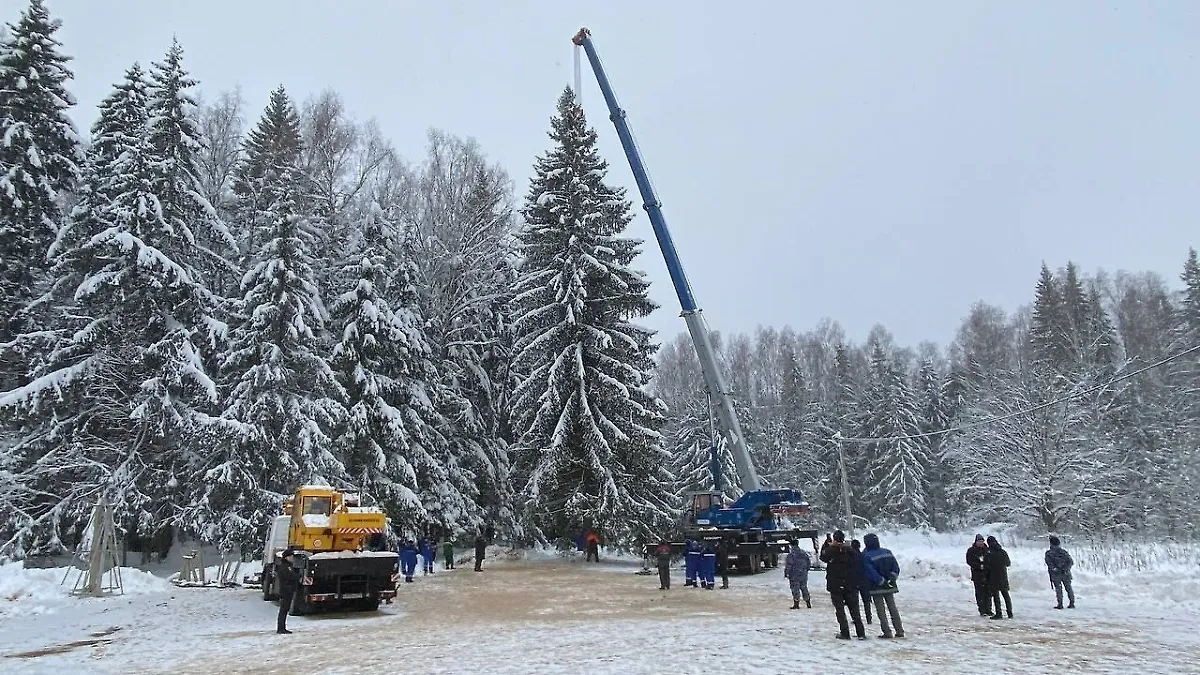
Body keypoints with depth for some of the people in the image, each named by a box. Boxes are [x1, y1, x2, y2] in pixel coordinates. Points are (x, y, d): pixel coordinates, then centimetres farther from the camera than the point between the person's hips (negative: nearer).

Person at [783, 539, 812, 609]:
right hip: (803, 574, 6)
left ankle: (796, 603, 2)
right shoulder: (804, 553, 4)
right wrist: (806, 570, 23)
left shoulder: (791, 554, -15)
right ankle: (808, 602, 16)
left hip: (794, 575, -6)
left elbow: (788, 565, -17)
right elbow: (809, 562, 12)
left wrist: (786, 573, -7)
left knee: (795, 589, 1)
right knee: (804, 588, 15)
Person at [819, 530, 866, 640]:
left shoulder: (831, 550, -11)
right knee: (854, 610, 10)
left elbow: (822, 557, 9)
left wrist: (827, 544, 15)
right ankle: (861, 633, 8)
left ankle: (845, 633, 2)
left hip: (835, 586, -3)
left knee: (840, 610, 5)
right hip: (850, 585, 3)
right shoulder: (850, 551, -4)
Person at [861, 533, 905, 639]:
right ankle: (899, 631, 14)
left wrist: (882, 581, -13)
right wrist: (892, 578, -3)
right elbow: (896, 567, 3)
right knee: (893, 608, 13)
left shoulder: (866, 556, -14)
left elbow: (871, 572, -18)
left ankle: (887, 632, 0)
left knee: (881, 610, 3)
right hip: (889, 586, 5)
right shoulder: (887, 552, 5)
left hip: (876, 588, -5)